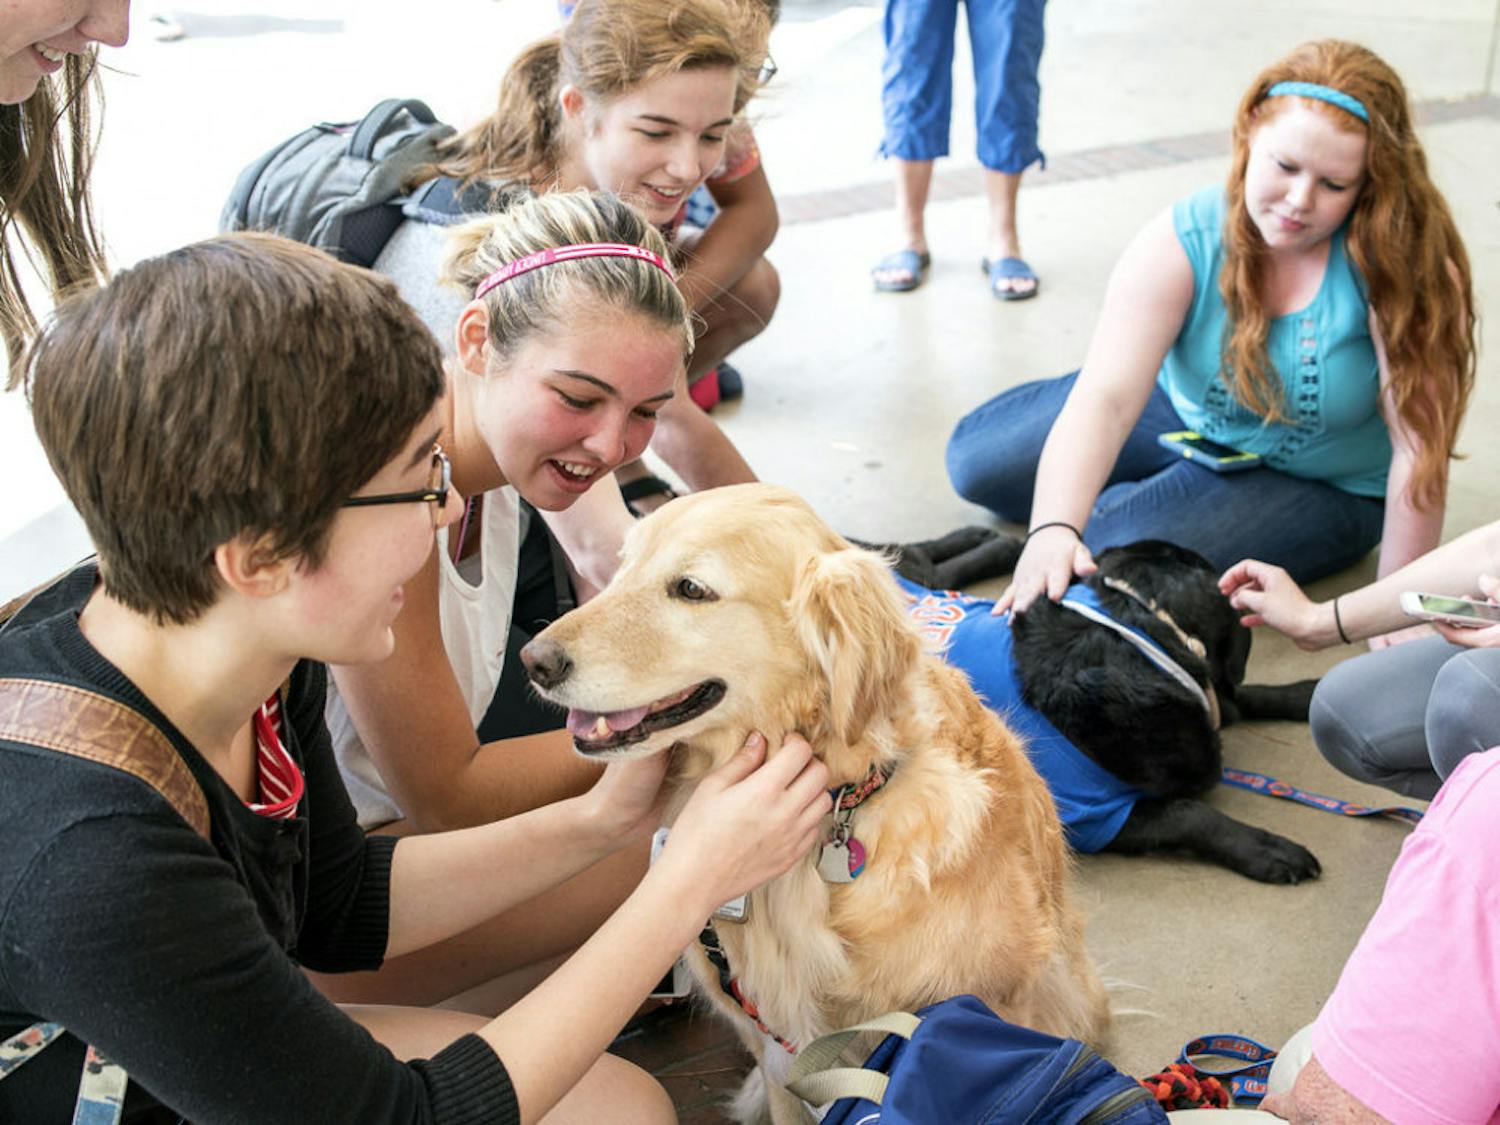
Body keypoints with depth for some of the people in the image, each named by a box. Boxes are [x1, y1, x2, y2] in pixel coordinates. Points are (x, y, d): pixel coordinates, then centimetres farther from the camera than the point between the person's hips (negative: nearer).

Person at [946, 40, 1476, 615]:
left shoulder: (1401, 265, -30)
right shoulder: (1183, 242, -24)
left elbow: (1419, 445, -29)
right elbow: (1106, 395, -34)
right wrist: (1054, 529, -49)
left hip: (1321, 485, -3)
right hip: (1186, 412, 3)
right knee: (975, 459, 1)